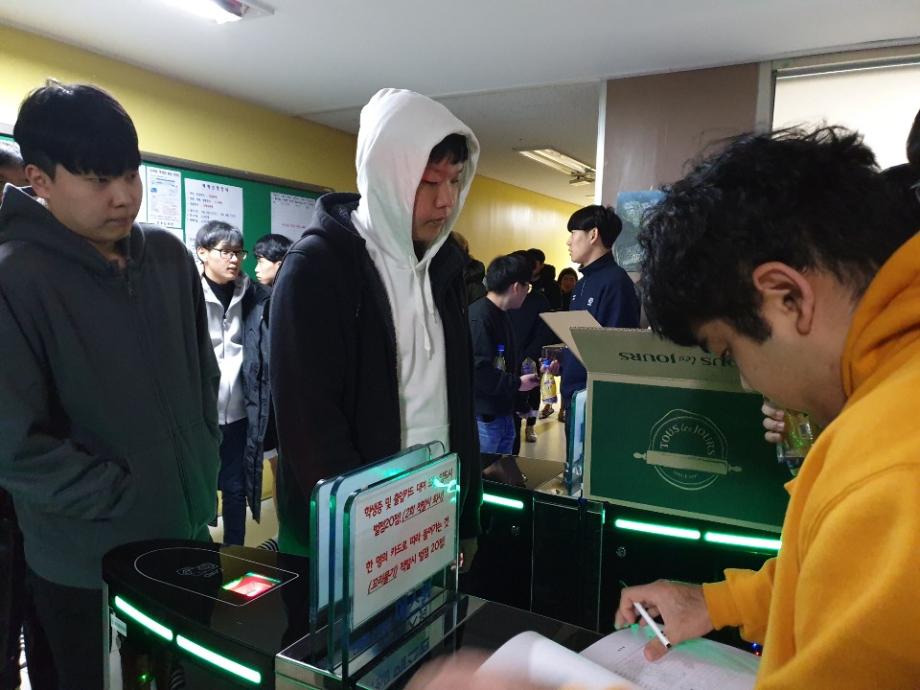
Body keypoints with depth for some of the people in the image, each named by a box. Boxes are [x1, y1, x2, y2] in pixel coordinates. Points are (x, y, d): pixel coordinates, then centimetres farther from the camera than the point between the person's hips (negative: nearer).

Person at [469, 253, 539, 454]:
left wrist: (532, 370, 12)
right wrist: (517, 383, -16)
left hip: (504, 414, 10)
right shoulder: (478, 318, -18)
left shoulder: (502, 316, 14)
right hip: (483, 419, -10)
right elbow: (478, 370, -25)